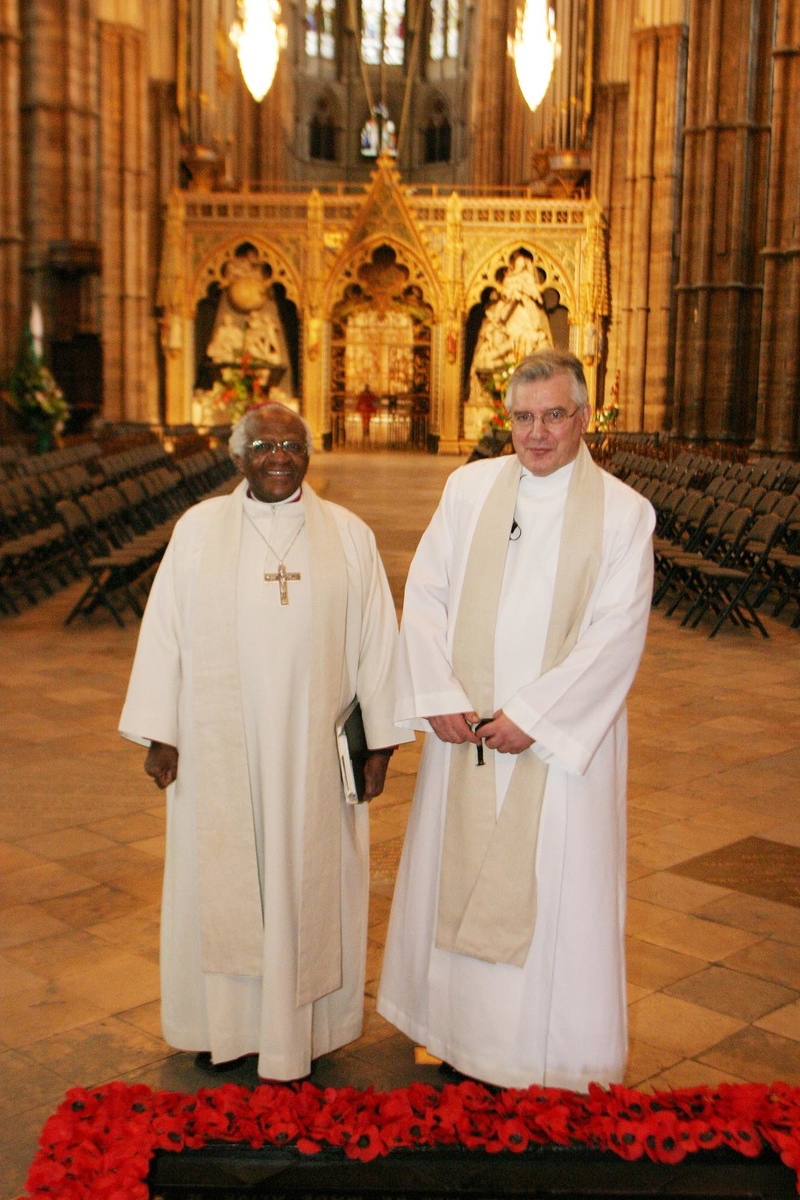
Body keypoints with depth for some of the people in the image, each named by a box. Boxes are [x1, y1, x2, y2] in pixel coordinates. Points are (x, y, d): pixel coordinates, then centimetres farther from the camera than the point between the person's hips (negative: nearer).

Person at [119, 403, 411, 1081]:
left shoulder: (348, 535, 1)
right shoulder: (199, 529, 0)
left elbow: (376, 639, 2)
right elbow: (164, 630, 1)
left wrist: (380, 739, 0)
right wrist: (159, 732, -2)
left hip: (312, 745, 0)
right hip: (220, 742, 0)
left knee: (307, 878, 8)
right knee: (223, 876, 11)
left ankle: (299, 1026, 23)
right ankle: (225, 1024, 27)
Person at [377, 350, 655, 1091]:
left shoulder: (623, 513, -6)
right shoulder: (469, 487, 3)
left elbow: (617, 634, -11)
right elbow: (425, 593, 1)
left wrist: (532, 715, -15)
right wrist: (440, 696, -9)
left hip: (560, 738, -3)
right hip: (465, 727, 3)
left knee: (559, 890, 6)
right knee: (454, 876, 14)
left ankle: (558, 1057, 25)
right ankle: (454, 1025, 34)